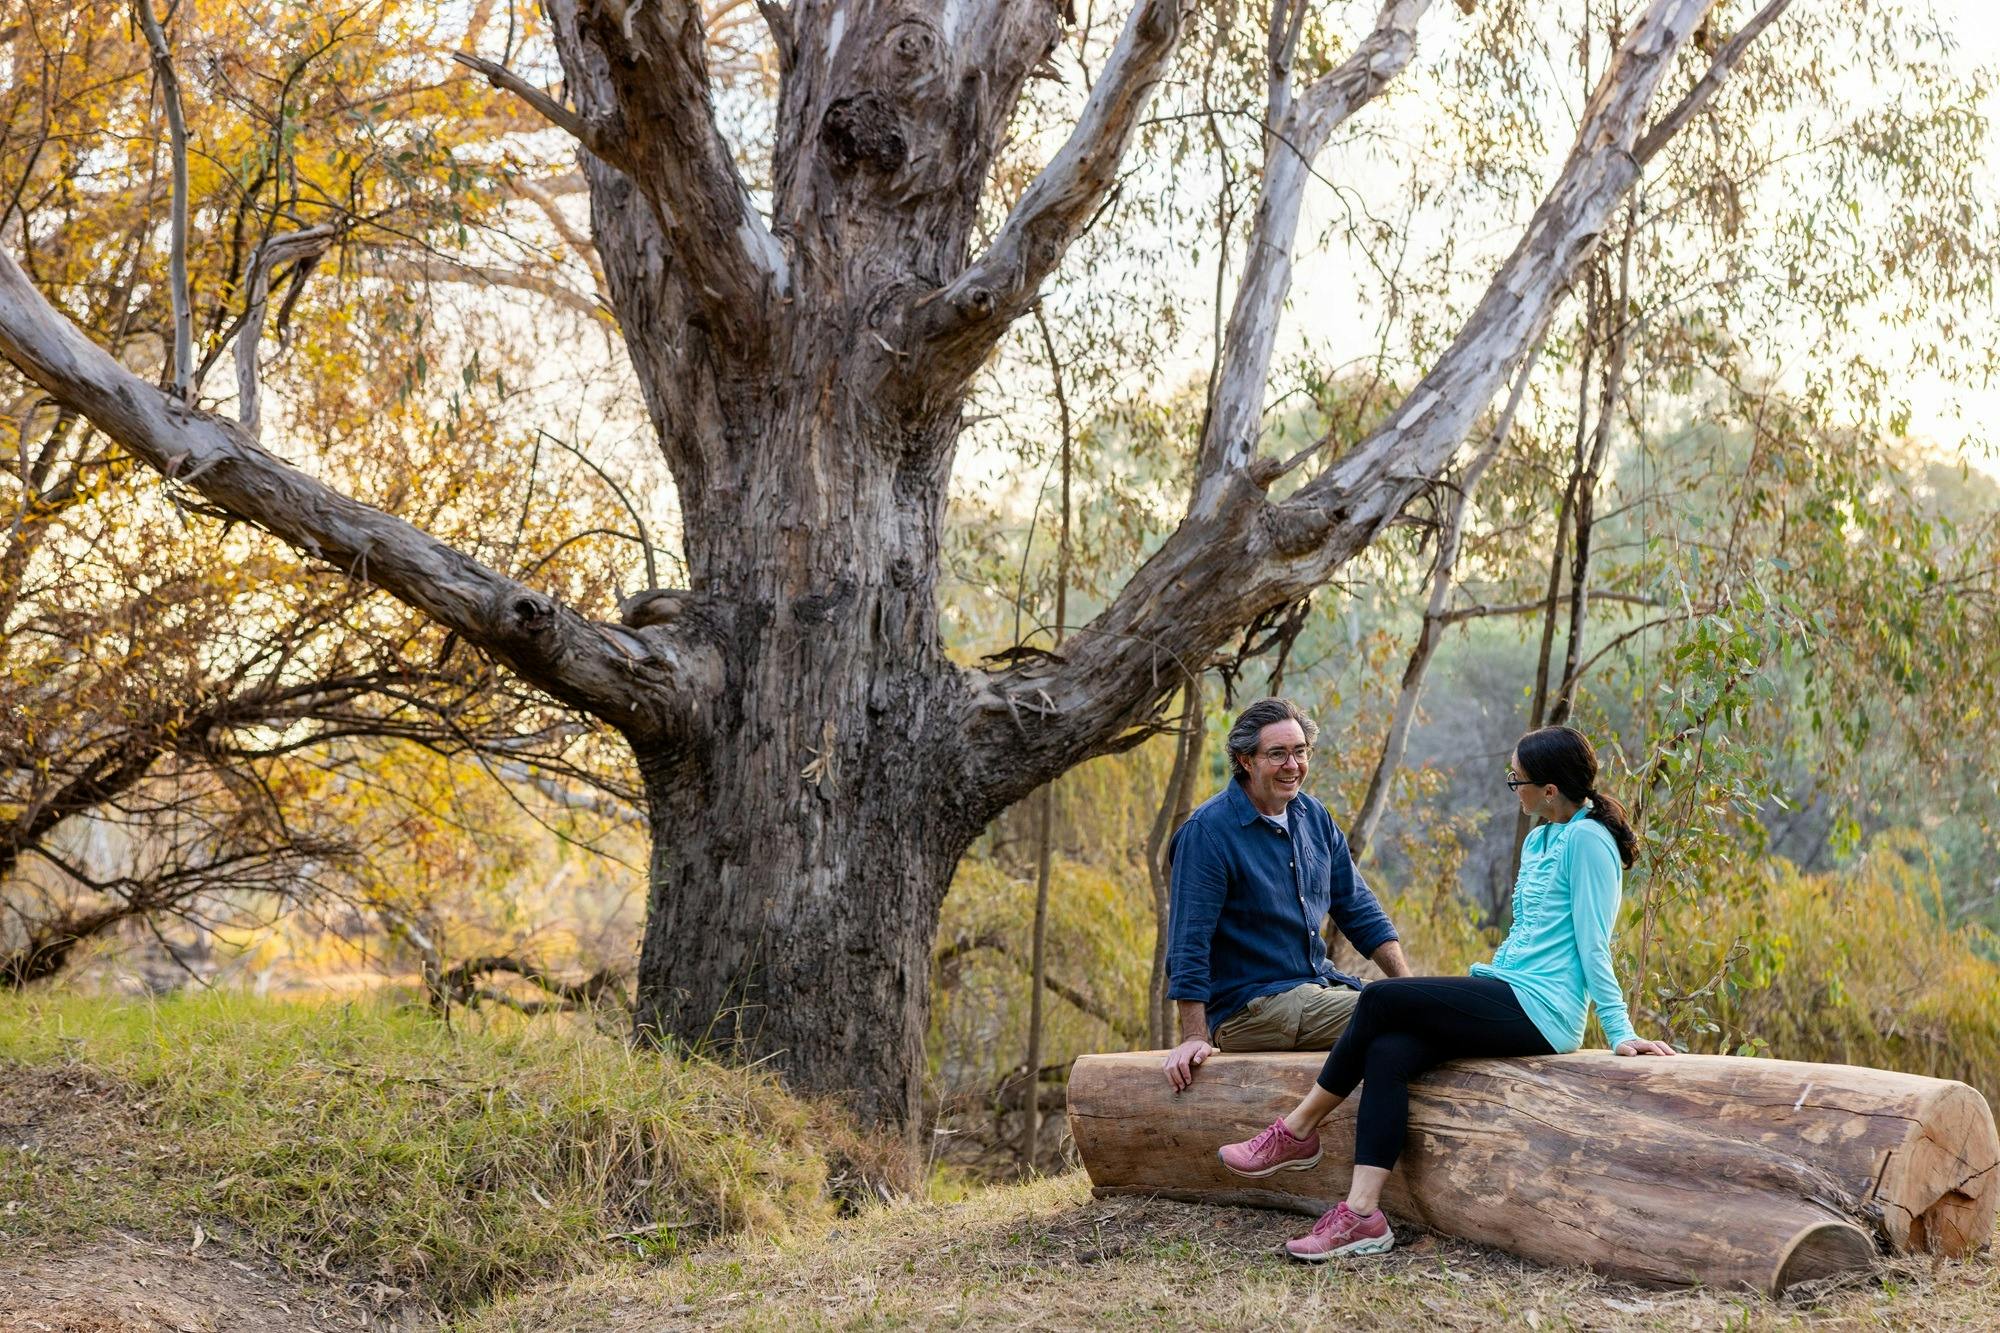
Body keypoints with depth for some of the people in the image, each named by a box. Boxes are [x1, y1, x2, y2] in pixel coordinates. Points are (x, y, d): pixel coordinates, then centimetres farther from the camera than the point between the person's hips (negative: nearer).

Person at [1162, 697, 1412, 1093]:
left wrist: (1409, 985, 5)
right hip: (1248, 1007, -8)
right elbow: (1189, 941, -14)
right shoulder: (1207, 831, -12)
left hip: (1319, 986, 8)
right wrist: (1194, 1037, -20)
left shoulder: (1314, 816, 11)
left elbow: (1358, 909, 16)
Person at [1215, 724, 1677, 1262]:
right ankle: (1361, 1214, -21)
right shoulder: (1538, 841, 21)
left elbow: (1593, 943, -13)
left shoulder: (1587, 839, -8)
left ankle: (1297, 1132, 0)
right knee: (1386, 1052, -13)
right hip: (1511, 1002, 9)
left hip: (1539, 1011, -9)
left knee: (1380, 998, -13)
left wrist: (1620, 1032, -15)